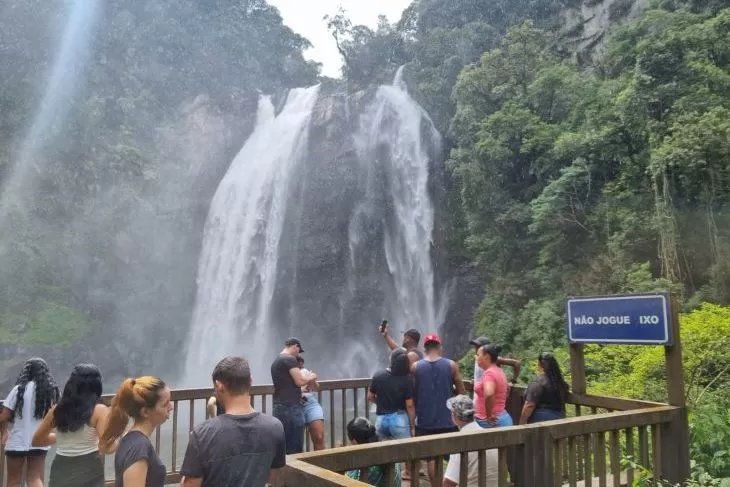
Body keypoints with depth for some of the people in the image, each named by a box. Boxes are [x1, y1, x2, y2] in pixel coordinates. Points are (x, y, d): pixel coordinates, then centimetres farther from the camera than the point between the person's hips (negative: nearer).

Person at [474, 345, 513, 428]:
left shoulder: (489, 373, -16)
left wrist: (489, 414, -23)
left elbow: (488, 394, -35)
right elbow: (507, 389, 32)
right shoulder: (499, 371, 12)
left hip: (490, 421, -9)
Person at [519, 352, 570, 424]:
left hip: (540, 421, -8)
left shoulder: (538, 381, -15)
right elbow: (562, 401, 18)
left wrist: (522, 423, -13)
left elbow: (529, 405, -18)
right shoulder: (559, 381, 9)